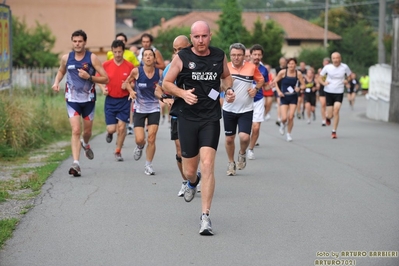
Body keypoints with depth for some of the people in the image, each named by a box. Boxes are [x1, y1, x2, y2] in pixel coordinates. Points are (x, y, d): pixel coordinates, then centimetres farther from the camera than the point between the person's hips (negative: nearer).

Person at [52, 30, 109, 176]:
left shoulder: (92, 58, -7)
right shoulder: (66, 58, 1)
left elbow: (105, 79, -8)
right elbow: (61, 71, 23)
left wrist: (89, 77, -20)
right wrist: (56, 82, 3)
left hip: (88, 99, 0)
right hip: (72, 99, 0)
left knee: (87, 130, 15)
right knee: (76, 131, -14)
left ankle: (85, 144, 51)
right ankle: (76, 164, -16)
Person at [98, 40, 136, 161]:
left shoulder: (129, 66, -5)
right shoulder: (106, 65, -3)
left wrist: (128, 86, -19)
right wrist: (103, 88, -9)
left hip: (124, 100, 0)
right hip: (110, 100, 0)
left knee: (121, 127, -4)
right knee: (111, 128, -4)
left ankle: (118, 151, 14)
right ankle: (109, 132, 35)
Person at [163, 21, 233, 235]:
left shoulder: (219, 56, 4)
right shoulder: (182, 57, -3)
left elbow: (226, 76, 23)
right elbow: (166, 84, 3)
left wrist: (228, 89, 2)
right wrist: (182, 93, -16)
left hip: (211, 118, 0)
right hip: (187, 118, 0)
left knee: (207, 165, -15)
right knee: (189, 170, 8)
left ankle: (205, 217, -9)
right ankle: (192, 182, 49)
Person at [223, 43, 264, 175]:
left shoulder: (252, 67, -4)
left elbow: (261, 80, 12)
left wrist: (256, 88, -7)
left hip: (246, 109, -1)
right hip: (229, 109, 1)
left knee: (244, 137, -15)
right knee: (229, 138, 8)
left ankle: (242, 154, 19)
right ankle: (231, 163, 30)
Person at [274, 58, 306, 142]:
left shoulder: (298, 73, -5)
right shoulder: (282, 72, -9)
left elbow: (303, 85, 3)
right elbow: (275, 82, 1)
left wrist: (299, 88, -18)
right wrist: (278, 91, -10)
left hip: (293, 97, 1)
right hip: (284, 97, -1)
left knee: (290, 117, -5)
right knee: (284, 118, -10)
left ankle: (289, 134, 17)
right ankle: (283, 124, 29)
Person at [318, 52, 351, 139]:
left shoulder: (344, 67, -4)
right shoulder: (327, 67, -4)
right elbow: (319, 77, 6)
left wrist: (346, 80, -9)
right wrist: (323, 83, -14)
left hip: (339, 92, -1)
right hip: (329, 92, 1)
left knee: (336, 111, -18)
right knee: (330, 115, 0)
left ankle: (334, 131, -5)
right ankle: (328, 117, 39)